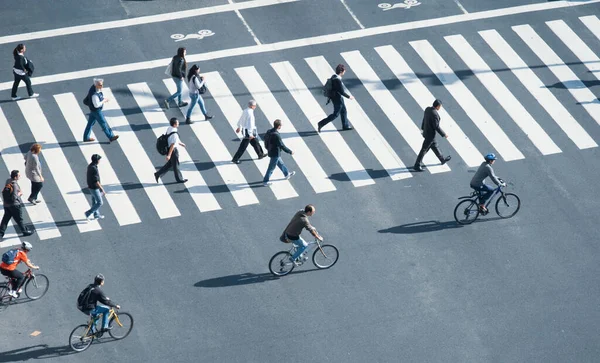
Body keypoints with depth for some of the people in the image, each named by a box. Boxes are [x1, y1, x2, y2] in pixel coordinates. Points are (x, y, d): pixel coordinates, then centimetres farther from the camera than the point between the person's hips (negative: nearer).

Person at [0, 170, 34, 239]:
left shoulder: (8, 181, 0)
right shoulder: (14, 185, -26)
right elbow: (14, 197, -28)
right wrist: (19, 193, -9)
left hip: (6, 204, 8)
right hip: (14, 205, -7)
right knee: (19, 219, 10)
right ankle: (25, 231, 26)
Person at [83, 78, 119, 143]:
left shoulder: (94, 86, -9)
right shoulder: (94, 94, -38)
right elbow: (96, 105, -30)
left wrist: (104, 98, -4)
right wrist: (104, 101, -20)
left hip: (93, 109, 9)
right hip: (96, 110, -9)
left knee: (90, 123, 20)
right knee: (103, 123, 7)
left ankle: (86, 138, 32)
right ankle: (111, 137, 22)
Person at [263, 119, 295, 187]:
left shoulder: (269, 131, -5)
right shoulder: (276, 135, -32)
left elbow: (265, 138, 12)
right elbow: (282, 146, -27)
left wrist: (268, 148, 29)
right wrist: (290, 152, -14)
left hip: (271, 152, 9)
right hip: (275, 154, -9)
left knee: (280, 163, 28)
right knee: (271, 168, 6)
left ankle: (287, 174, 47)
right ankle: (265, 181, 16)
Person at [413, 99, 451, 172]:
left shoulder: (427, 109, -5)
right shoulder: (435, 114, -32)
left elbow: (424, 119, 10)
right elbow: (436, 127, -27)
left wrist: (423, 128, 26)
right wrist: (444, 134, -15)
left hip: (426, 131, 9)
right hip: (430, 135, -9)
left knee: (434, 146, 25)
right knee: (424, 150, 4)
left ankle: (442, 159, 44)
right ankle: (417, 165, 14)